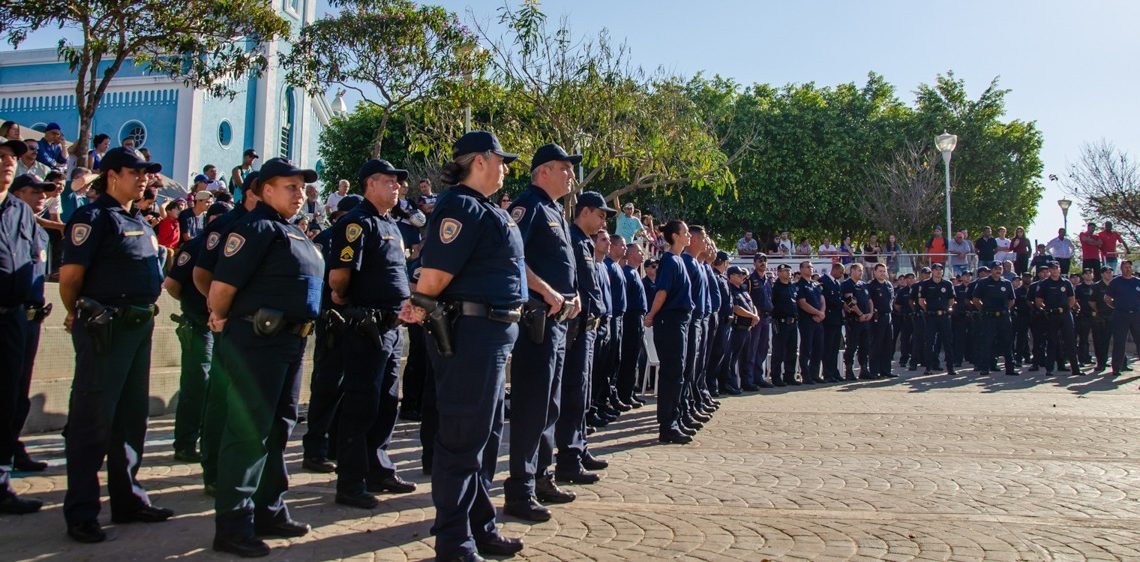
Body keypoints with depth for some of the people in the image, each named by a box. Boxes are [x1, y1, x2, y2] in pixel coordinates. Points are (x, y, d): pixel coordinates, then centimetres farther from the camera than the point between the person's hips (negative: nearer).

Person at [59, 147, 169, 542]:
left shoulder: (141, 223, 17)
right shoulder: (94, 217, -8)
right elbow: (70, 274, -13)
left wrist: (147, 310, 16)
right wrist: (79, 315, -1)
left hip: (141, 326, 8)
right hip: (105, 329, -8)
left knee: (132, 417, 14)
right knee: (93, 420, -2)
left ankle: (128, 499, 25)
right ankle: (81, 512, 8)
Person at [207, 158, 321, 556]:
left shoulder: (294, 232, 18)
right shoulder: (256, 226, -10)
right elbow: (221, 286, -17)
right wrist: (222, 319, -1)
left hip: (292, 341, 9)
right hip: (258, 339, -9)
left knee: (278, 427, 16)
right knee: (249, 431, -3)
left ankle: (269, 512, 28)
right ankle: (233, 526, 6)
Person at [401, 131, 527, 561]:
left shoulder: (486, 210, 19)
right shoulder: (462, 206, -13)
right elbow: (436, 273, -20)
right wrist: (422, 309, -4)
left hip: (495, 333, 10)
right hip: (471, 331, -10)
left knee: (486, 435, 17)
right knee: (463, 437, -2)